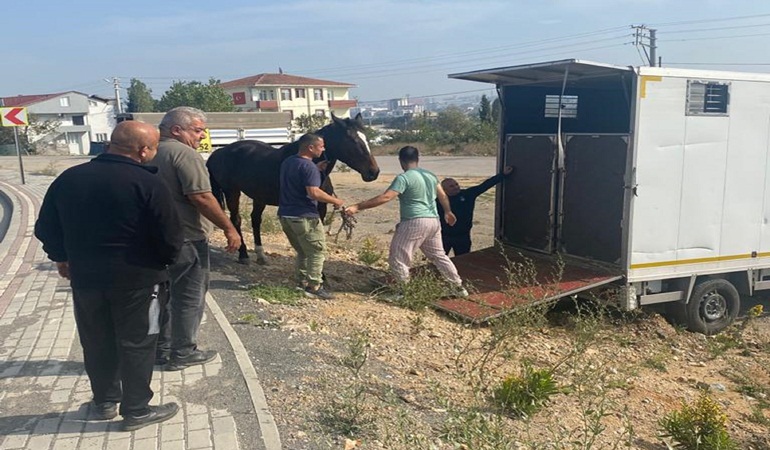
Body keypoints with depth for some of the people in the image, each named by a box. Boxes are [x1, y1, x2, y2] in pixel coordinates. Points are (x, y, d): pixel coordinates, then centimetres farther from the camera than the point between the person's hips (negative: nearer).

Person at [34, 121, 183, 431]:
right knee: (136, 344, 8)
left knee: (96, 342, 19)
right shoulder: (148, 183, -17)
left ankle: (105, 401, 34)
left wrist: (62, 258, 25)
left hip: (85, 276, 5)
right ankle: (136, 410, 18)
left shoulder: (68, 179, 1)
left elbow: (46, 228, 9)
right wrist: (165, 261, 5)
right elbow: (169, 237, -16)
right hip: (137, 278, -5)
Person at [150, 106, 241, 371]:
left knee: (166, 294, 19)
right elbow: (201, 197, -24)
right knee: (190, 297, 4)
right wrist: (229, 228, -18)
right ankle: (182, 354, 13)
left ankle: (161, 349, 28)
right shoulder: (184, 153, -16)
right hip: (186, 239, -9)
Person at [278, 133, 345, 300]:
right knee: (317, 251, 3)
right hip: (304, 217, -9)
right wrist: (335, 201, -14)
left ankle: (301, 282, 25)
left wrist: (317, 170, 19)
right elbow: (314, 192, -26)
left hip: (285, 215, 9)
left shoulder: (287, 162, 11)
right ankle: (314, 287, 3)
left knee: (302, 251, 21)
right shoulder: (309, 166, -17)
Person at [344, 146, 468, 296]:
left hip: (415, 222, -8)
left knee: (398, 258, 2)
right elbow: (443, 196, 22)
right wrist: (448, 212, 40)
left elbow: (385, 197, -21)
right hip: (434, 221, 8)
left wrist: (357, 207, -19)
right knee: (438, 255, 22)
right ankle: (459, 287, 28)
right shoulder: (430, 175, 11)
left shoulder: (404, 178, -13)